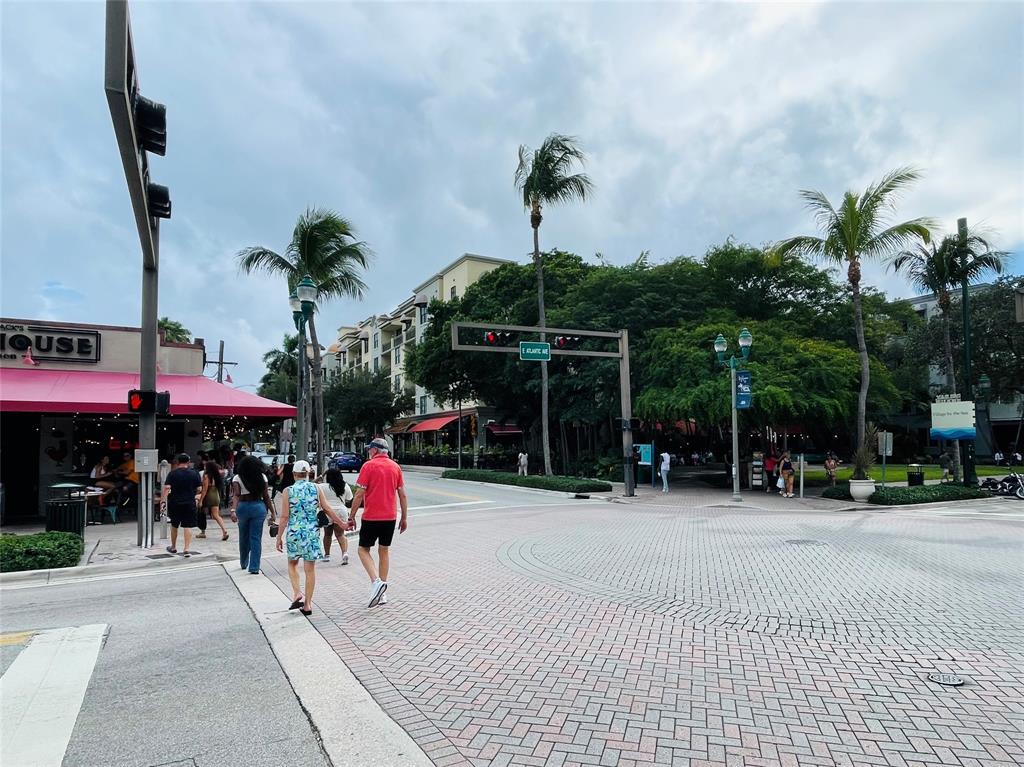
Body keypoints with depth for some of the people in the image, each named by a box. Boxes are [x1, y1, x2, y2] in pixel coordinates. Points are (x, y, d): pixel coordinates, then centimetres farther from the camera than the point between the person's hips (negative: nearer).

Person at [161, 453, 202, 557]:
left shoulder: (173, 473, -3)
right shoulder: (195, 473, -1)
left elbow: (166, 488, -14)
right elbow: (199, 489, 0)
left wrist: (163, 500, -13)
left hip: (174, 503, 1)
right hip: (189, 503, -1)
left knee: (174, 525, 18)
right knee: (188, 526, 1)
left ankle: (173, 547, 33)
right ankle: (186, 549, -6)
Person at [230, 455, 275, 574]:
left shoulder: (237, 478, -2)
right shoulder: (262, 477, 1)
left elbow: (236, 495, -16)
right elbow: (266, 496, 0)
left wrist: (233, 510, -24)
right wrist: (272, 511, 5)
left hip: (242, 507, 1)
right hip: (259, 507, -1)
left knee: (243, 537, 19)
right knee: (256, 538, 3)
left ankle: (244, 563, 36)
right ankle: (254, 567, 0)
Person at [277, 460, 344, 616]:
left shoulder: (288, 491, -3)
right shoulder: (316, 489, -1)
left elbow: (284, 517, -5)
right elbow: (327, 510, 1)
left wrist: (279, 537, 3)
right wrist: (342, 524, 12)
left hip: (294, 533, -1)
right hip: (312, 533, 1)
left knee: (292, 564, 22)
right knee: (310, 568, 8)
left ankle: (297, 593, 5)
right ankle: (307, 605, 12)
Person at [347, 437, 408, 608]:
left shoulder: (368, 466, -8)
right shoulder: (395, 467, 6)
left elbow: (359, 494, -11)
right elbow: (403, 495, 6)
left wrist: (352, 517, -3)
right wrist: (404, 518, 13)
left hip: (371, 517, -5)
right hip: (390, 517, 5)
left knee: (363, 549, 10)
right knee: (384, 551, 14)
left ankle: (376, 581, -11)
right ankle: (382, 594, 17)